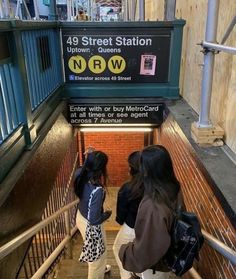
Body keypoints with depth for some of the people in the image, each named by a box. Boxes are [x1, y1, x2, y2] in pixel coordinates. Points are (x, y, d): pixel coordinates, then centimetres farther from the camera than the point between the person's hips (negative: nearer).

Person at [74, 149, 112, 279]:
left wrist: (89, 157, 0)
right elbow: (94, 220, -32)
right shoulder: (97, 190, -40)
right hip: (90, 225, -8)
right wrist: (107, 214, -14)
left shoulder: (80, 174, -18)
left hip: (80, 216, 9)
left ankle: (101, 268, 64)